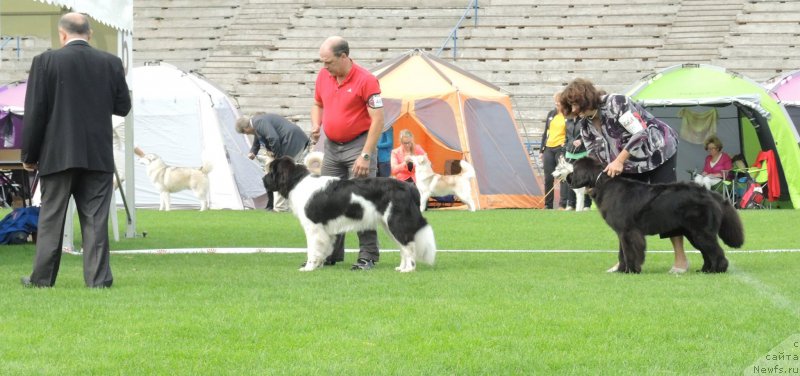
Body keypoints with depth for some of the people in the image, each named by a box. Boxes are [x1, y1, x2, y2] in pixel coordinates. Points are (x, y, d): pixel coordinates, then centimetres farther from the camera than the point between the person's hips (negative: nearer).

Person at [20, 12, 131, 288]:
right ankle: (98, 277, -1)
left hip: (58, 154, -1)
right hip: (98, 156, 2)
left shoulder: (46, 62, -6)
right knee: (95, 218, 3)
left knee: (51, 218, 6)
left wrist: (29, 156, 2)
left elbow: (35, 111, -6)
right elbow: (123, 107, 7)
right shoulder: (111, 63, 1)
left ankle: (42, 278, 10)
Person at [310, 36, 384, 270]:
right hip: (331, 146, 7)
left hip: (357, 145, -7)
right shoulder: (323, 76, 4)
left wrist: (365, 155, -20)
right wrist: (316, 125, -1)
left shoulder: (366, 80, -15)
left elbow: (377, 119, -16)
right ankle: (331, 253, 18)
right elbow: (318, 104, 21)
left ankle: (368, 255, -3)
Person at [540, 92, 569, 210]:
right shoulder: (551, 114, 14)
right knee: (548, 178, 6)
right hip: (549, 148, 6)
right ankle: (547, 205, 12)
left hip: (561, 148, -6)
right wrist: (542, 150, 16)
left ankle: (563, 204, -10)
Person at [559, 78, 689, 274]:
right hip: (629, 163, 8)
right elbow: (594, 155, 2)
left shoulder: (616, 103, -27)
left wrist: (619, 161, -35)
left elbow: (641, 133, -32)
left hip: (658, 151, -8)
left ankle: (681, 259, -7)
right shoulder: (585, 124, -4)